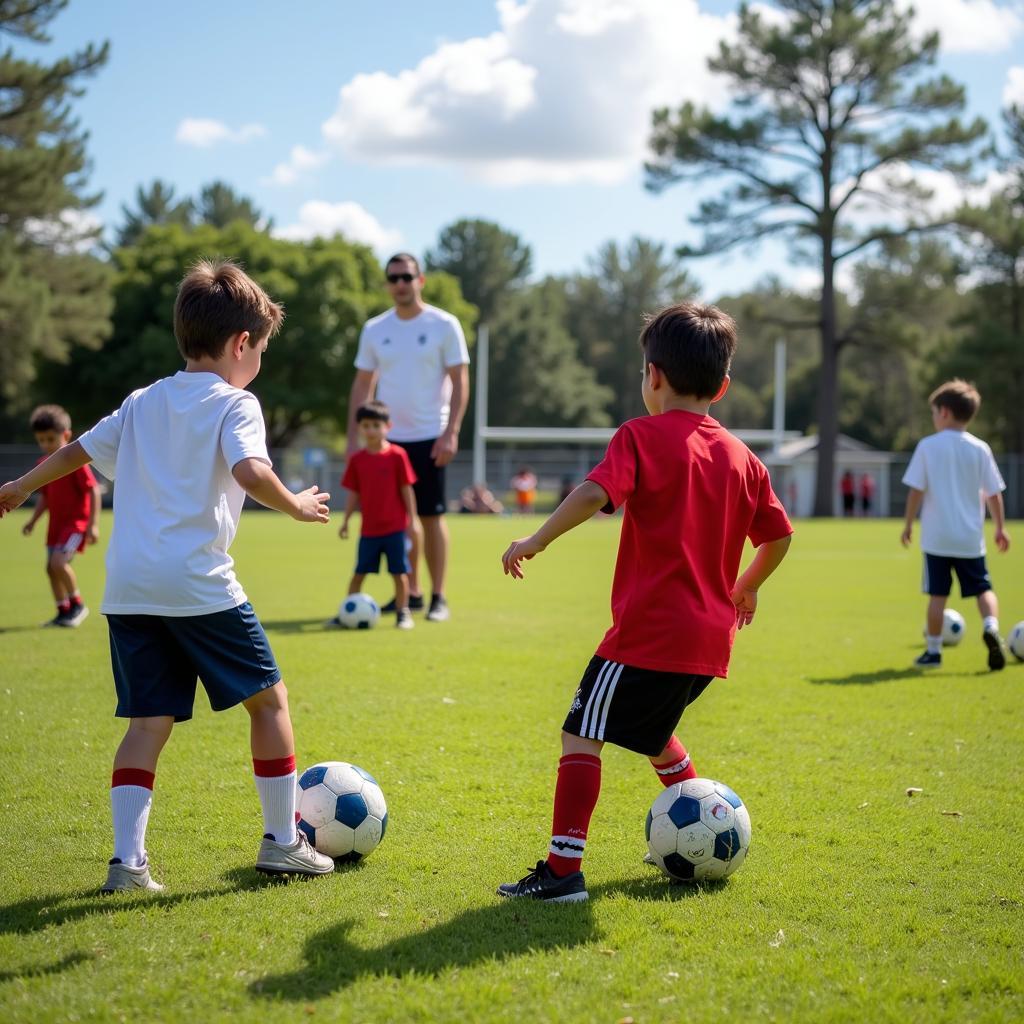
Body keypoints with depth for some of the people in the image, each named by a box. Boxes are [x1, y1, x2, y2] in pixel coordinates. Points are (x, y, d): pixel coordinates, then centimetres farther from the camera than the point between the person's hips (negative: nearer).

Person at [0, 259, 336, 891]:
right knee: (269, 697, 9)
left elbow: (77, 451, 25)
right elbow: (249, 471, -20)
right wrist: (296, 506, -3)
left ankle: (127, 858, 0)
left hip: (128, 589, 6)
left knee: (149, 720, 9)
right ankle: (282, 842, 14)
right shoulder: (234, 404, -3)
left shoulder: (142, 402, 17)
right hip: (200, 586, -6)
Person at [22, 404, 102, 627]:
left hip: (76, 521, -8)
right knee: (51, 567, 9)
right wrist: (33, 521, 11)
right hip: (56, 522, 8)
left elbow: (94, 491, -16)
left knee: (59, 562, -21)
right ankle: (63, 612, 22)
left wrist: (93, 524, -20)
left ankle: (77, 605, -2)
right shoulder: (43, 463, 7)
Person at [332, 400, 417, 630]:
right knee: (359, 573, 7)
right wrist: (346, 520, 5)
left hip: (395, 527, -3)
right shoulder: (357, 459, 3)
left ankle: (402, 613, 13)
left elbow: (406, 489, -3)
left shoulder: (397, 456, -6)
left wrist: (412, 519, -3)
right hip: (368, 529, 3)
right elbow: (354, 493, 8)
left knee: (399, 572, 2)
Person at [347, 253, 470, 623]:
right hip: (388, 437, 4)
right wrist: (352, 436, 5)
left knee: (431, 515, -2)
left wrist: (451, 432, -13)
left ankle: (438, 596, 4)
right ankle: (411, 592, 17)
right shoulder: (374, 329, 7)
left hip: (429, 436, -4)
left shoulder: (444, 325, -3)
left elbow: (460, 382, -4)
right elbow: (362, 385, 11)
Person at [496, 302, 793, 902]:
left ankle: (564, 870, -13)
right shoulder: (742, 457, 12)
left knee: (581, 735, -5)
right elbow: (779, 537, 17)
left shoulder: (642, 437, -6)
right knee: (652, 733, 29)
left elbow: (596, 493, -23)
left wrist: (536, 541, -14)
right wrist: (747, 585, 34)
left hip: (648, 629, -7)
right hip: (710, 634, 7)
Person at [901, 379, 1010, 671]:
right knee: (983, 588, 10)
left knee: (938, 594, 6)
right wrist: (1000, 528, 13)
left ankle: (933, 651, 10)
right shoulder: (980, 449, 1)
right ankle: (991, 626, -17)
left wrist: (908, 524, 5)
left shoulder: (928, 446, -5)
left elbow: (916, 490, -5)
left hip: (937, 536, -1)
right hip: (970, 537, 1)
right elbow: (993, 493, 3)